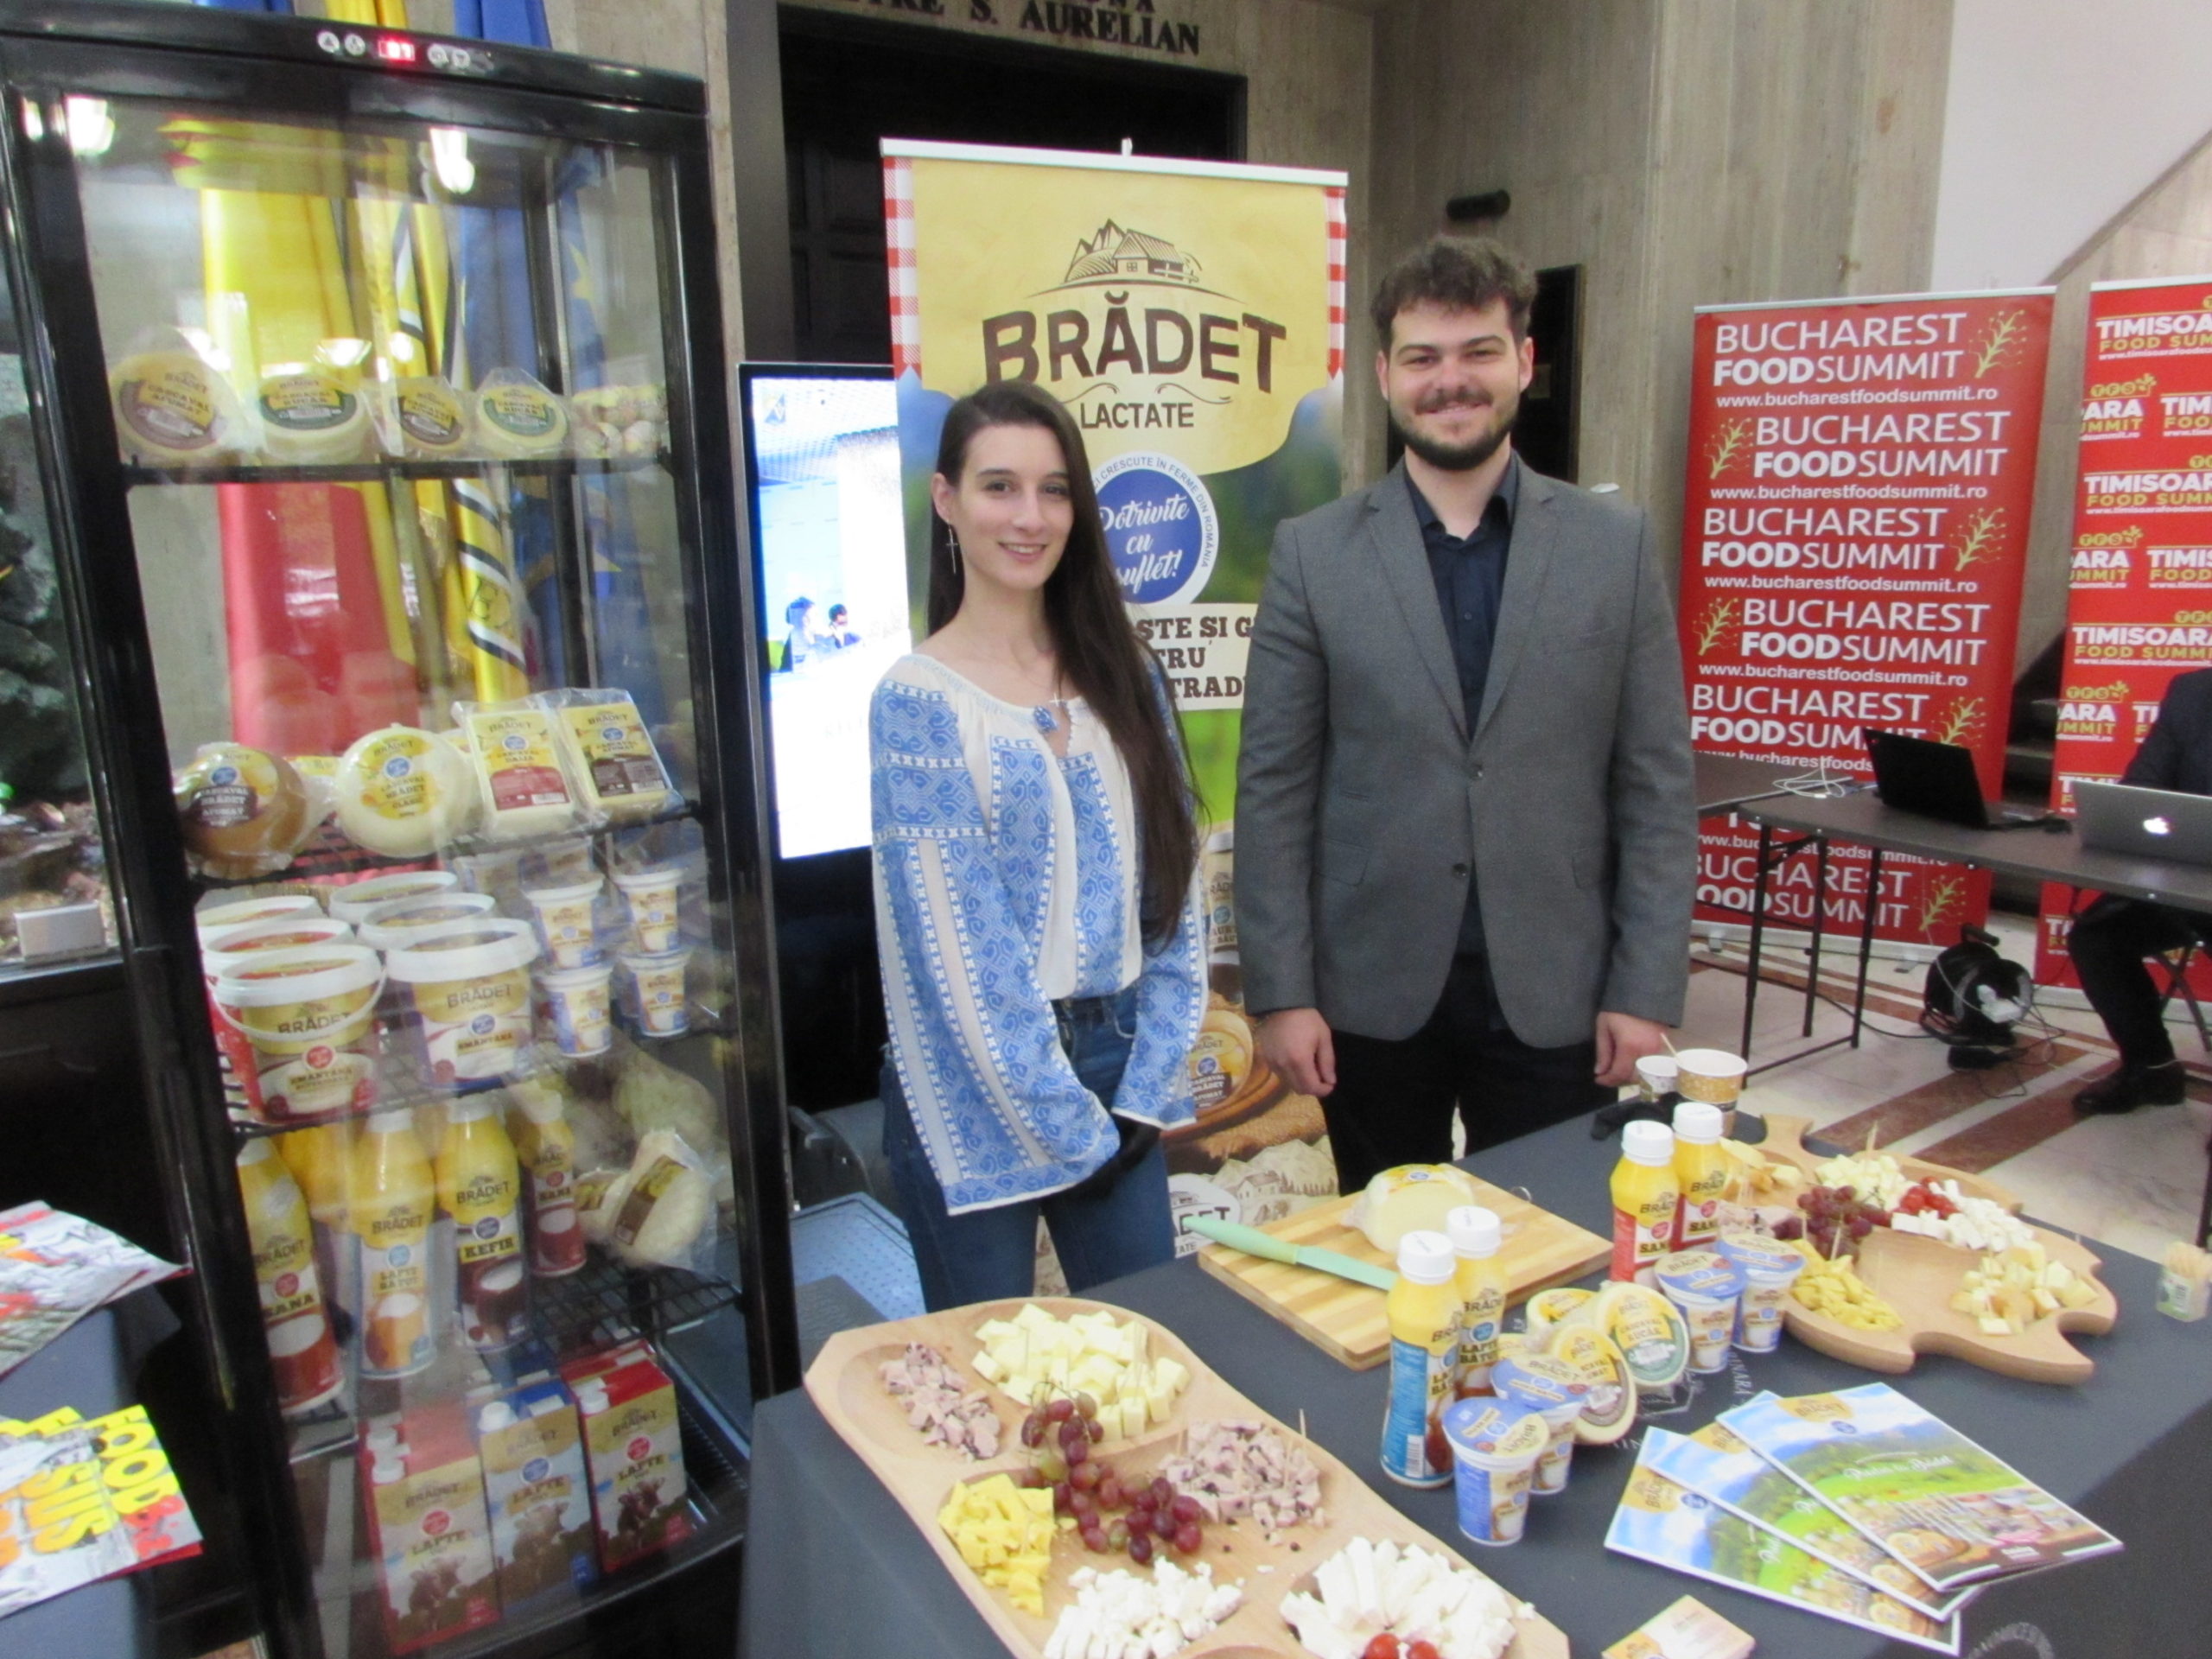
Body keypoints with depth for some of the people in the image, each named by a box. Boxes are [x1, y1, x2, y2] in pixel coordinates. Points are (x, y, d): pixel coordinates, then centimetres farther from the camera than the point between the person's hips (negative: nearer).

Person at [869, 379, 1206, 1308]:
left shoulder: (1126, 678, 4)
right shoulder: (918, 700, -11)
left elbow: (1173, 887, 3)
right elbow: (957, 944, -13)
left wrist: (1146, 1092, -3)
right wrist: (1068, 1126, -10)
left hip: (1119, 1069, 4)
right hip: (976, 1095, -4)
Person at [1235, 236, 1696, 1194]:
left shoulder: (1616, 546, 1)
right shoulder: (1312, 553, -2)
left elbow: (1657, 789, 1)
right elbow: (1274, 790, -3)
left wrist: (1647, 990, -3)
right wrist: (1280, 990, -6)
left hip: (1555, 991, 1)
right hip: (1373, 989, 0)